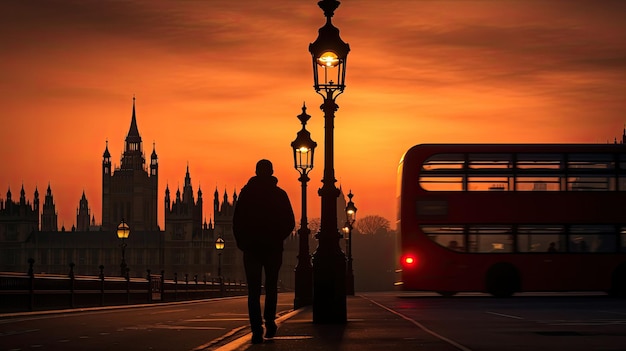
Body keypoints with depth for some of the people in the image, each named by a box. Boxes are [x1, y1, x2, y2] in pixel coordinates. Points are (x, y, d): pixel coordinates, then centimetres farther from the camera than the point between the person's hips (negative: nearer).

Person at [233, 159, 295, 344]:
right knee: (271, 287, 18)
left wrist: (241, 242, 9)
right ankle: (270, 320, 4)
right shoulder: (279, 194, 0)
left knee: (254, 290, 1)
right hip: (273, 247, 0)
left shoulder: (246, 192, -1)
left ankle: (256, 329, -8)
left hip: (251, 247, 0)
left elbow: (237, 221, -3)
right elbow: (290, 223, 0)